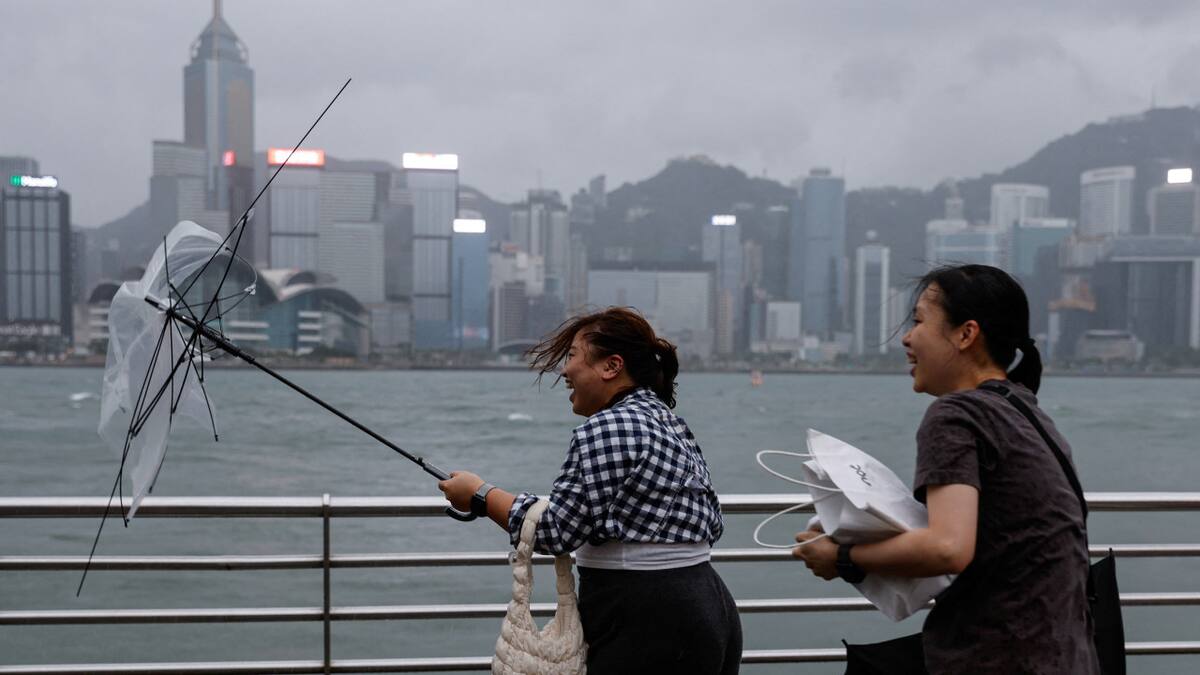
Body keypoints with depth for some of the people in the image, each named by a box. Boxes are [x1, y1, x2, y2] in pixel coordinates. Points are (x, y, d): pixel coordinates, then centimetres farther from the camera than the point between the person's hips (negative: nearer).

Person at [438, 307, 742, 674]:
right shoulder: (674, 424, 12)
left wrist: (480, 494, -3)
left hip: (646, 634, -9)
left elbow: (556, 531, -15)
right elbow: (711, 525, 15)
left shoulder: (604, 428, -16)